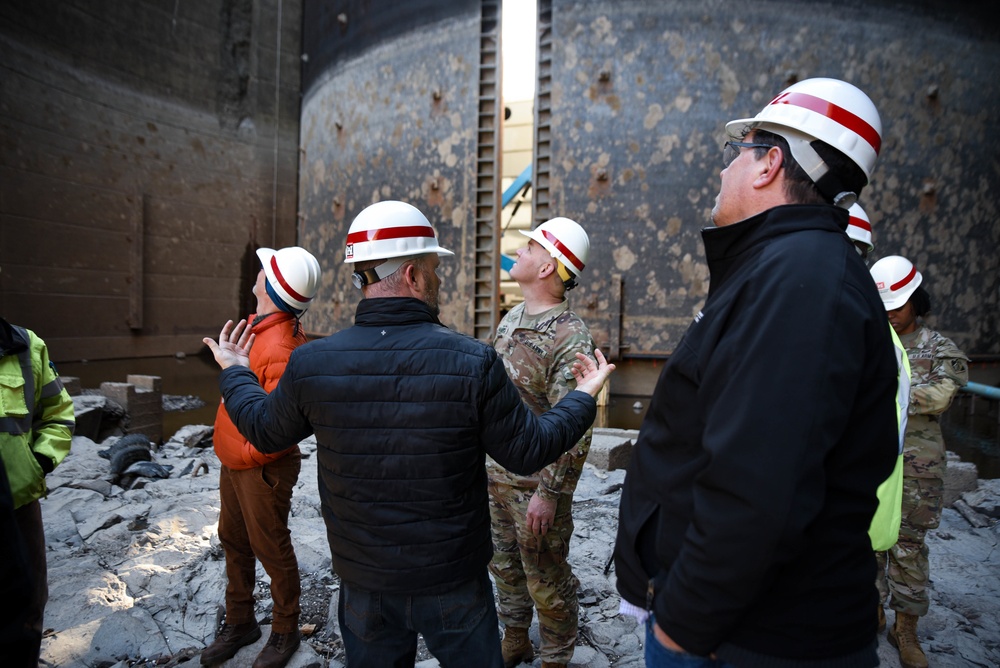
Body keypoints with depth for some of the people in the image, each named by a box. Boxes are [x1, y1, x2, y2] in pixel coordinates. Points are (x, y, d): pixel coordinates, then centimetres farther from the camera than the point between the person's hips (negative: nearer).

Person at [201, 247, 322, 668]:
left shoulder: (280, 349, -30)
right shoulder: (257, 325, 1)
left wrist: (249, 454, -16)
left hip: (262, 468, -9)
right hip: (233, 462, 9)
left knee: (271, 550, 9)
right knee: (234, 541, 22)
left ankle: (285, 632, 31)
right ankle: (239, 623, 42)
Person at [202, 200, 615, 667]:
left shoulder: (310, 363, -16)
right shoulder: (472, 361, -23)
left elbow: (265, 432, 4)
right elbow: (529, 452, -12)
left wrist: (235, 374, 24)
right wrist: (582, 399, 6)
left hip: (363, 580, 3)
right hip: (453, 579, -2)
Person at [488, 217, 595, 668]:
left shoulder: (570, 338, -20)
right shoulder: (510, 319, 6)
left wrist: (548, 493, -22)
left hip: (536, 485, -8)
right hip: (496, 475, 8)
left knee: (545, 579, 10)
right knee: (504, 563, 23)